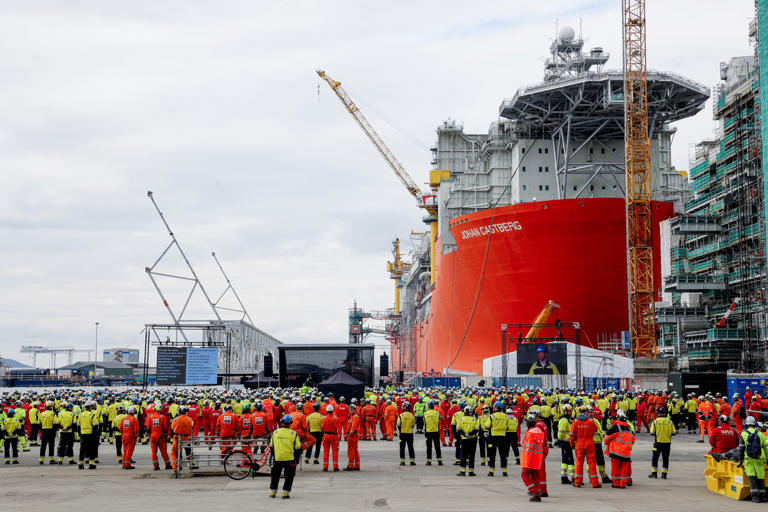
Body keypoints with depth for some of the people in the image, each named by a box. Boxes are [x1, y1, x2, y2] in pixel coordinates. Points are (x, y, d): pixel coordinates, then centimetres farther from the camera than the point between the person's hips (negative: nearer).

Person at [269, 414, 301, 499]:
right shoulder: (293, 433, -5)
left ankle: (272, 492, 22)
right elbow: (298, 448, -1)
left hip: (277, 458, 2)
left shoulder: (275, 433, 1)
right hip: (290, 459, -2)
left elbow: (271, 447, 11)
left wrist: (273, 456, 26)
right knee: (289, 476, 11)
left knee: (275, 475, 18)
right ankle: (285, 493, 8)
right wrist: (297, 459, 12)